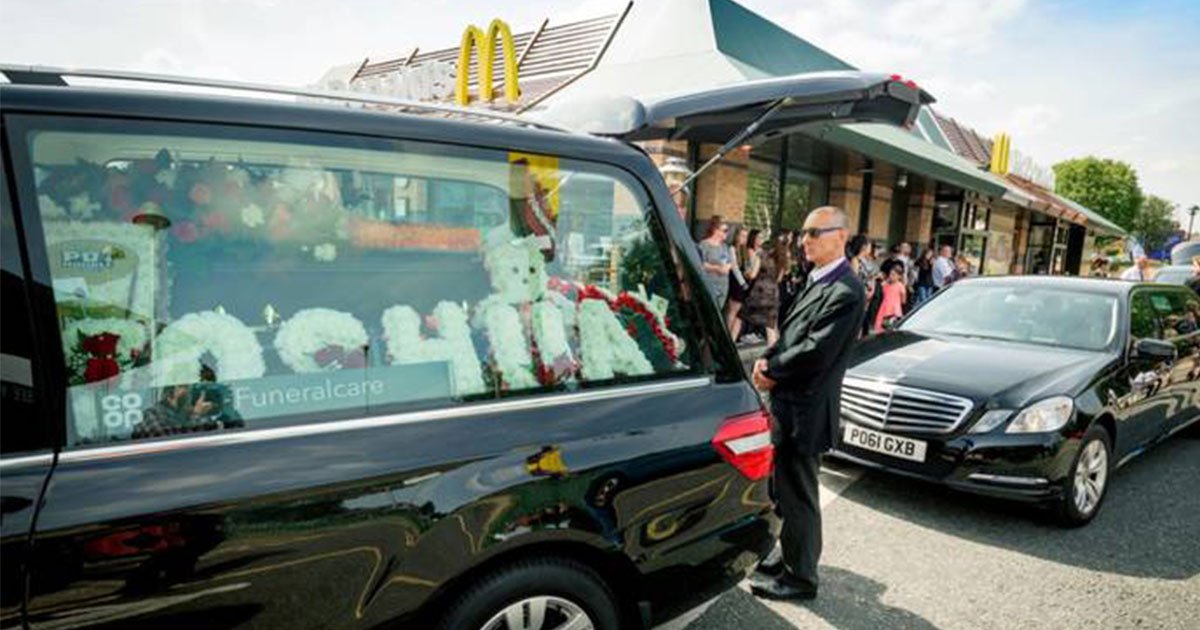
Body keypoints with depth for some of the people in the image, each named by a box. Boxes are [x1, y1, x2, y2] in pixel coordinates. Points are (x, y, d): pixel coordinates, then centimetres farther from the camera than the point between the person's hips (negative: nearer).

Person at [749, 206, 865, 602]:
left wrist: (771, 371, -11)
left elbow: (817, 351, -23)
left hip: (806, 409, -9)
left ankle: (800, 576, 20)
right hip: (790, 403, 9)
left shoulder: (845, 292, -17)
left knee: (797, 494, 4)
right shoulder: (817, 281, 12)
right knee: (783, 487, 20)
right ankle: (790, 555, 38)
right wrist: (768, 360, -1)